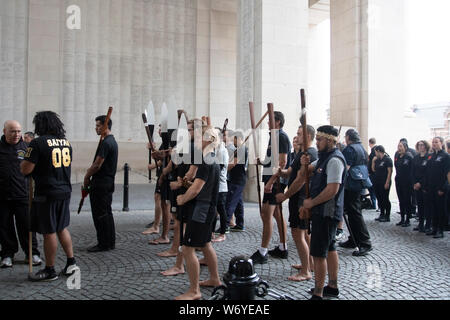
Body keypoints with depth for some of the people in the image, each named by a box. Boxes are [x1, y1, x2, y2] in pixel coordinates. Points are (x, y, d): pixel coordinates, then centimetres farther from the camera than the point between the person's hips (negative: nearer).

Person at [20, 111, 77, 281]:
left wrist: (24, 160, 5)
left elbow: (25, 170, -15)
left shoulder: (38, 143, -14)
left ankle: (50, 270, 15)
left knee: (49, 232, 3)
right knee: (62, 228, 19)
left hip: (47, 194, -7)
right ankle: (71, 262, 23)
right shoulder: (66, 142, 8)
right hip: (65, 191, 7)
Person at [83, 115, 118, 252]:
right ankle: (110, 242, 21)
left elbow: (97, 165, -20)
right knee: (107, 213, 14)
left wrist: (87, 177, -5)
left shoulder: (105, 143, -18)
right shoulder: (113, 141, 15)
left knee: (100, 214, -3)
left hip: (100, 184, -10)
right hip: (109, 182, 10)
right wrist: (89, 174, 13)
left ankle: (103, 244, 3)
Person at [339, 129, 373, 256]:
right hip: (359, 184, 10)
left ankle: (365, 243, -6)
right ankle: (353, 241, 22)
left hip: (352, 185, -10)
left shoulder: (350, 149, -14)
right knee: (353, 212, 15)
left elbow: (345, 168, -22)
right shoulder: (361, 148, 15)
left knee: (355, 213, -7)